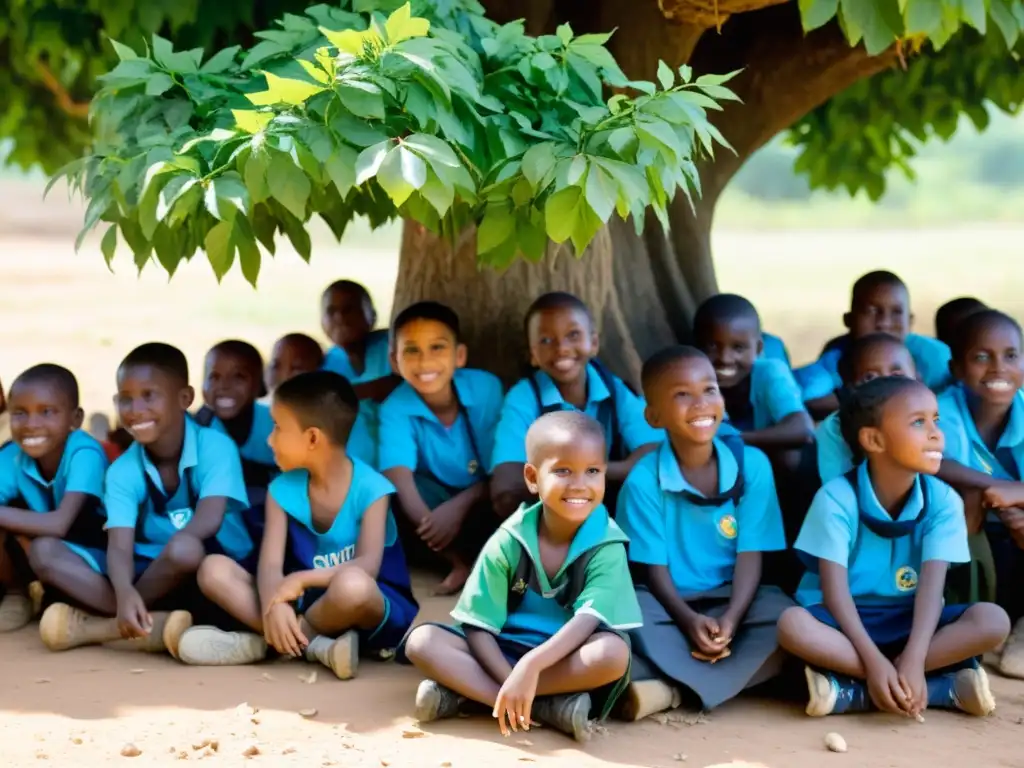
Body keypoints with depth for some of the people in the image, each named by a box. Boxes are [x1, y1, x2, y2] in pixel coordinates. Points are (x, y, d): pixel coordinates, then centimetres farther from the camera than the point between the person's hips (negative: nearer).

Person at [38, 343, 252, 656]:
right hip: (153, 573, 4)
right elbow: (120, 546, -18)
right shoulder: (122, 471, -4)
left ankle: (96, 624, -16)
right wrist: (125, 593, -38)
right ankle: (154, 623, -30)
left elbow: (209, 521, -27)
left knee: (184, 549, -40)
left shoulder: (215, 447, -13)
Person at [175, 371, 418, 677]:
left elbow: (367, 566, -24)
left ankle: (265, 641, -18)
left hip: (370, 610, -5)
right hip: (307, 603, 5)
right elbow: (270, 564, -10)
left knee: (352, 584, -41)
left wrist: (301, 579, -32)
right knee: (214, 568, -11)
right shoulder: (283, 489, 1)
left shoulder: (369, 488, -13)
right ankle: (314, 644, -26)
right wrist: (275, 605, -31)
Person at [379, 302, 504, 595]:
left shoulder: (487, 388, -18)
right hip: (439, 500, 2)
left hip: (483, 500, -1)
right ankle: (461, 560, -20)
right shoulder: (395, 409, -19)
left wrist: (460, 505, -30)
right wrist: (428, 524, -54)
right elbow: (399, 480, -34)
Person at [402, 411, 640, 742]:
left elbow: (589, 621, -24)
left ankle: (463, 691, -28)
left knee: (613, 653, -35)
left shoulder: (606, 547, -11)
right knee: (422, 641, -21)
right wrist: (513, 682, -27)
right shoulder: (507, 542, -7)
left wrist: (531, 665, -40)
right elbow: (479, 627, -9)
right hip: (503, 653, 2)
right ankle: (547, 705, -32)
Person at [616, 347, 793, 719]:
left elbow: (750, 555, -8)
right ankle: (732, 678, -31)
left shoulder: (752, 465, -5)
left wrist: (732, 617, -23)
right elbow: (654, 567, -9)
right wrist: (688, 620, -25)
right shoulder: (643, 481, -10)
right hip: (671, 602, -1)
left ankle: (675, 690, -34)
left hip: (731, 599, 2)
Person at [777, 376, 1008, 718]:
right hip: (846, 622, -2)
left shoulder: (943, 500, -7)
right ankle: (944, 686, -30)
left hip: (906, 622, 3)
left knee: (993, 620, -23)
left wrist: (912, 661, -33)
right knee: (792, 625, -35)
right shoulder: (837, 498, -14)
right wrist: (874, 662, -32)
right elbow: (834, 589, -20)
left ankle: (853, 691, -26)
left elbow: (932, 585, -18)